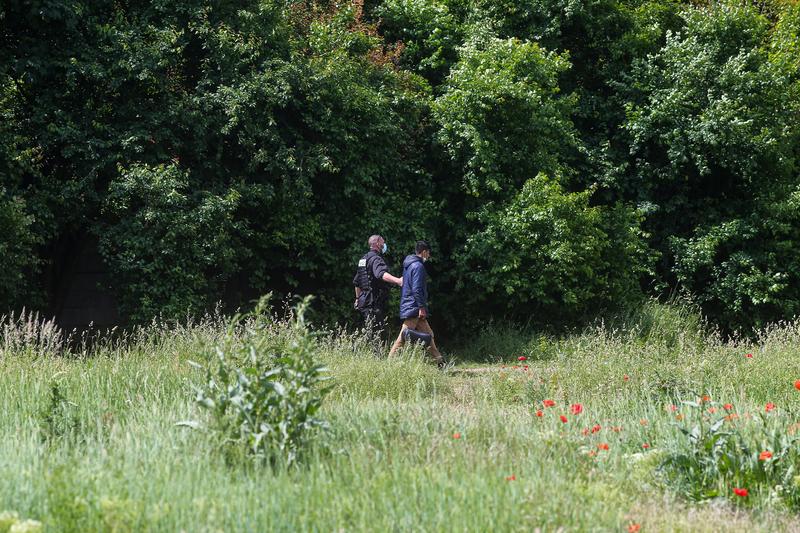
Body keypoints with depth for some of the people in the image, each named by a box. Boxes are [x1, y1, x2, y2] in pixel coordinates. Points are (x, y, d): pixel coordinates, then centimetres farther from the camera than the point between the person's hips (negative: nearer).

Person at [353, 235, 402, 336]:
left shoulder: (363, 259, 20)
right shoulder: (375, 259, -12)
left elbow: (356, 282, 28)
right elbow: (381, 274, -35)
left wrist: (358, 299, 38)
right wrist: (397, 280, -48)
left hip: (364, 300, 10)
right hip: (374, 303, -10)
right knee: (375, 334, -10)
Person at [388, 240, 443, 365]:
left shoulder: (408, 265, 18)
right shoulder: (418, 266, -13)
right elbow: (417, 289, -20)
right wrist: (422, 307, -19)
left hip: (408, 307, 11)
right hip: (414, 308, -11)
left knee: (428, 334, 13)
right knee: (403, 337, -10)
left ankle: (439, 361, 17)